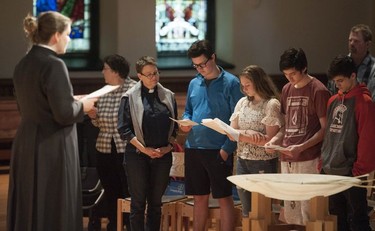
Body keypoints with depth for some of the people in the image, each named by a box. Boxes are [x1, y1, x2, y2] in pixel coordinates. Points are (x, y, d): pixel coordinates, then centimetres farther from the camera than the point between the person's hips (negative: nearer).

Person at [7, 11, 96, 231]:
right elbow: (64, 114, -21)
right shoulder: (54, 64, -16)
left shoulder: (23, 64, 9)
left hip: (26, 146, 8)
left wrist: (73, 102, 18)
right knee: (55, 210, -1)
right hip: (52, 148, -8)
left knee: (28, 209, 13)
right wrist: (82, 106, -1)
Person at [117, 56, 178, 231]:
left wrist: (169, 146, -4)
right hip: (137, 156, -3)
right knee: (138, 202, 1)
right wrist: (144, 149, -13)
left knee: (156, 202, 9)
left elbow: (174, 126, 13)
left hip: (162, 156, 3)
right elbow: (123, 128, -7)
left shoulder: (168, 96, 7)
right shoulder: (130, 97, -4)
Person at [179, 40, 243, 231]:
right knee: (199, 198, 12)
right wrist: (185, 121, -2)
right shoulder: (194, 83, 11)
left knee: (224, 198, 1)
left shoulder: (230, 83, -6)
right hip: (193, 148, 5)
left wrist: (227, 148, -17)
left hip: (218, 150, -5)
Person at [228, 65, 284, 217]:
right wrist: (248, 133, -15)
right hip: (242, 160, 5)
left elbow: (270, 140, -14)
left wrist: (242, 135, -13)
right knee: (247, 212, 9)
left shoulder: (271, 104, -8)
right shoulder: (242, 103, 9)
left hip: (263, 163, -5)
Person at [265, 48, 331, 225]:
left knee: (307, 210, -6)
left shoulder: (318, 91, -7)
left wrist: (301, 147, -18)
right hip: (286, 159, 7)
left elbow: (325, 128, -8)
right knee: (289, 210, 10)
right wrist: (275, 139, 3)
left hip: (308, 159, -7)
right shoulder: (287, 90, 15)